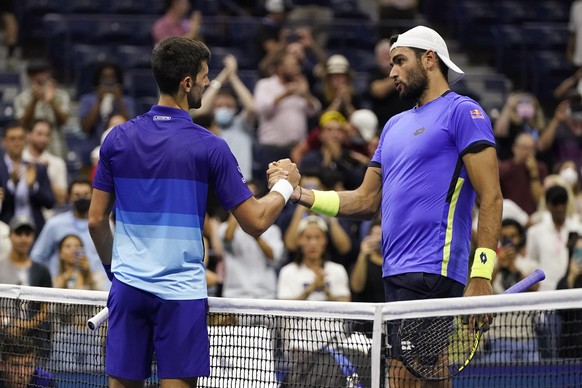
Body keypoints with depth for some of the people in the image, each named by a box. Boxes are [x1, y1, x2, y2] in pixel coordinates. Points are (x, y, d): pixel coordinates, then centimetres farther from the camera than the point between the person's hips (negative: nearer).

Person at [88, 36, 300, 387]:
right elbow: (256, 222, -5)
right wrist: (284, 185, 13)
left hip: (128, 288, 4)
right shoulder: (209, 147, -8)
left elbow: (97, 221, 7)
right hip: (181, 293, -4)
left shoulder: (118, 139, 3)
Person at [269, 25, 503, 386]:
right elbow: (367, 200, 24)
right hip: (397, 274, 8)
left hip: (432, 272, -8)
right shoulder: (396, 125, 24)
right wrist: (298, 192, 11)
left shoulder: (462, 111, -2)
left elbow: (490, 196, -9)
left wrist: (482, 275, -18)